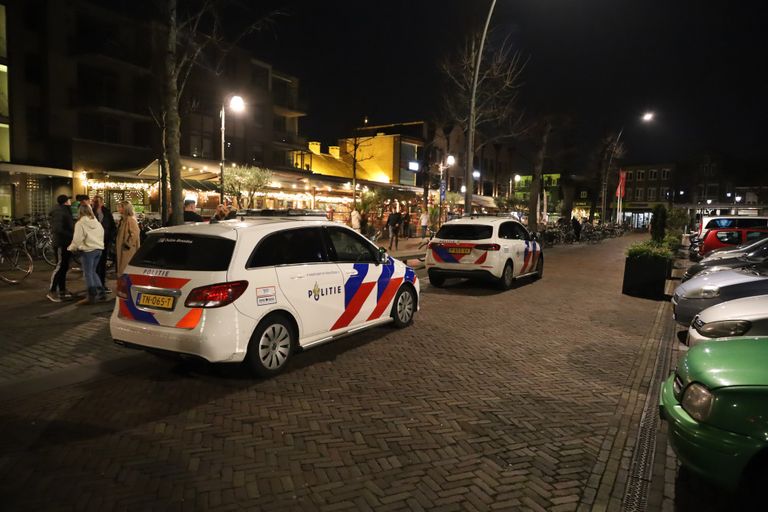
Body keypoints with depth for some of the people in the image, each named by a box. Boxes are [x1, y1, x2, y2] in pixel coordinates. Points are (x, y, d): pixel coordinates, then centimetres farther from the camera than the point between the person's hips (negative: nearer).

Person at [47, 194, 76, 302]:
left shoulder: (65, 211, 17)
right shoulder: (59, 212, -15)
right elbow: (58, 229, -25)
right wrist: (71, 236, -21)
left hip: (65, 243, 10)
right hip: (61, 243, -10)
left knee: (64, 267, 13)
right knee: (59, 267, -8)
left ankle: (62, 291, 20)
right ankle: (51, 292, -3)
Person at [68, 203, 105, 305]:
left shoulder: (80, 223, -9)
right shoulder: (97, 222, 10)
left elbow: (77, 239, -11)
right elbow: (102, 234, 15)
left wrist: (71, 248, 6)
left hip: (88, 250, -7)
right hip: (99, 248, 7)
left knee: (88, 274, 0)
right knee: (92, 272, 18)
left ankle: (91, 297, 0)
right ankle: (101, 292, 16)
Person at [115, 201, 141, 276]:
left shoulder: (130, 220, -17)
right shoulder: (123, 219, 14)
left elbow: (135, 234, -23)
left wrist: (128, 244, -19)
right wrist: (117, 246, 21)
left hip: (128, 250, -10)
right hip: (121, 249, 10)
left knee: (126, 269, -7)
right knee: (121, 267, 15)